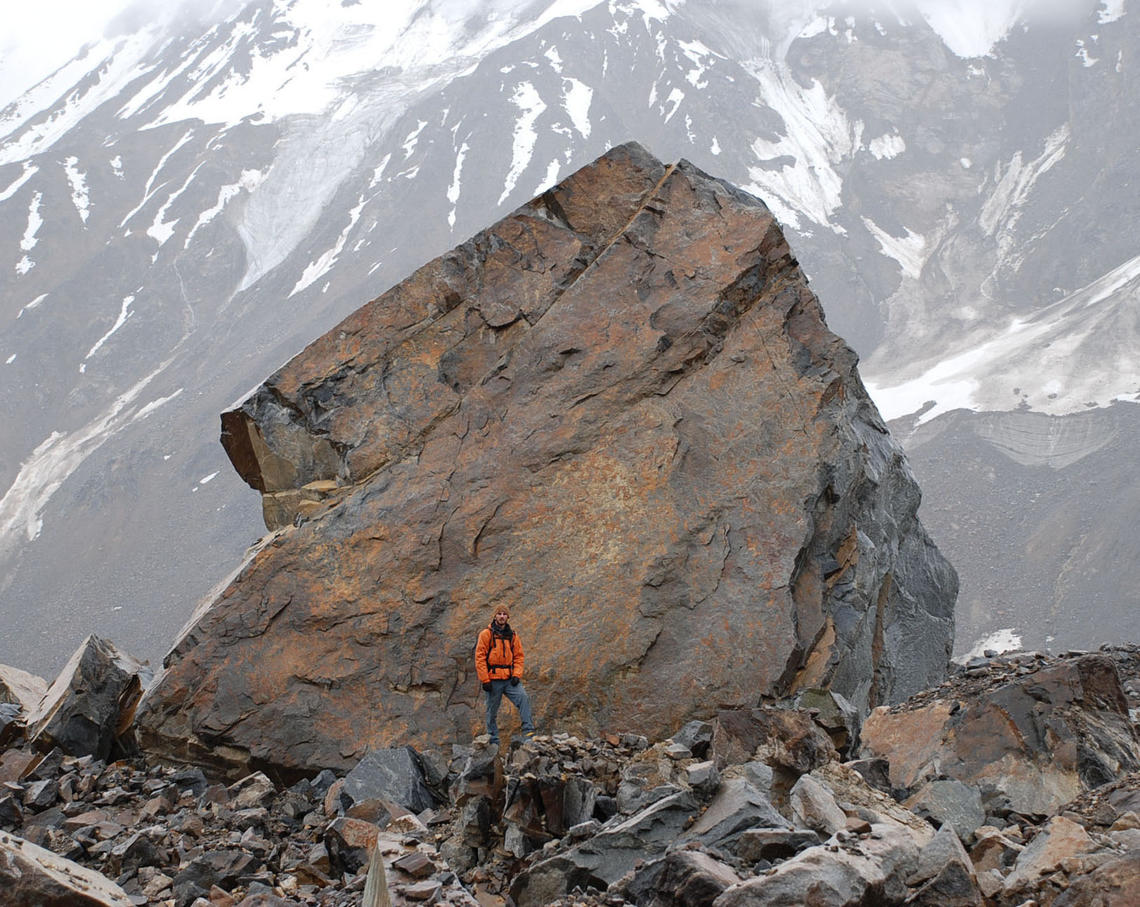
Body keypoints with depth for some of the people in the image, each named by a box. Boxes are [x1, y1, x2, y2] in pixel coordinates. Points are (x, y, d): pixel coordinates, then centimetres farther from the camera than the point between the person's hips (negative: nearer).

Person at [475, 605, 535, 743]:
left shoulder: (512, 636, 11)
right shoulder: (486, 634, -2)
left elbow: (518, 656, 14)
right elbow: (480, 658, -5)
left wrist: (516, 675, -2)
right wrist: (485, 680, -11)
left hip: (509, 679, 3)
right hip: (492, 679, -3)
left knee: (523, 698, -19)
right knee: (492, 710, 3)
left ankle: (528, 731, -21)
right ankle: (493, 741, 12)